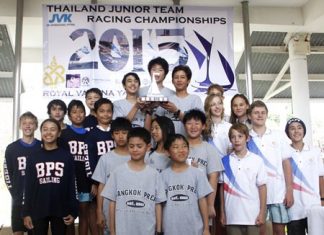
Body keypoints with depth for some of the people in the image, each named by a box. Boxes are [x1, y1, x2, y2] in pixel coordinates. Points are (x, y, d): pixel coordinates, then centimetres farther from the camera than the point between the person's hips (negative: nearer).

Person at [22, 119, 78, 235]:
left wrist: (73, 211, -4)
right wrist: (26, 212, 0)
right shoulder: (33, 158, 5)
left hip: (60, 211, -1)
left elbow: (72, 184, 0)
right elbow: (28, 186, 4)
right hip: (38, 211, 1)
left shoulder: (67, 157, 0)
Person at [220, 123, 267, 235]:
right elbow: (223, 188, 7)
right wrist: (222, 212, 6)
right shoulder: (225, 161, 2)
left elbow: (262, 187, 0)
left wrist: (262, 212, -3)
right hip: (232, 216, 1)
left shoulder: (257, 160, -2)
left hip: (252, 215, -1)